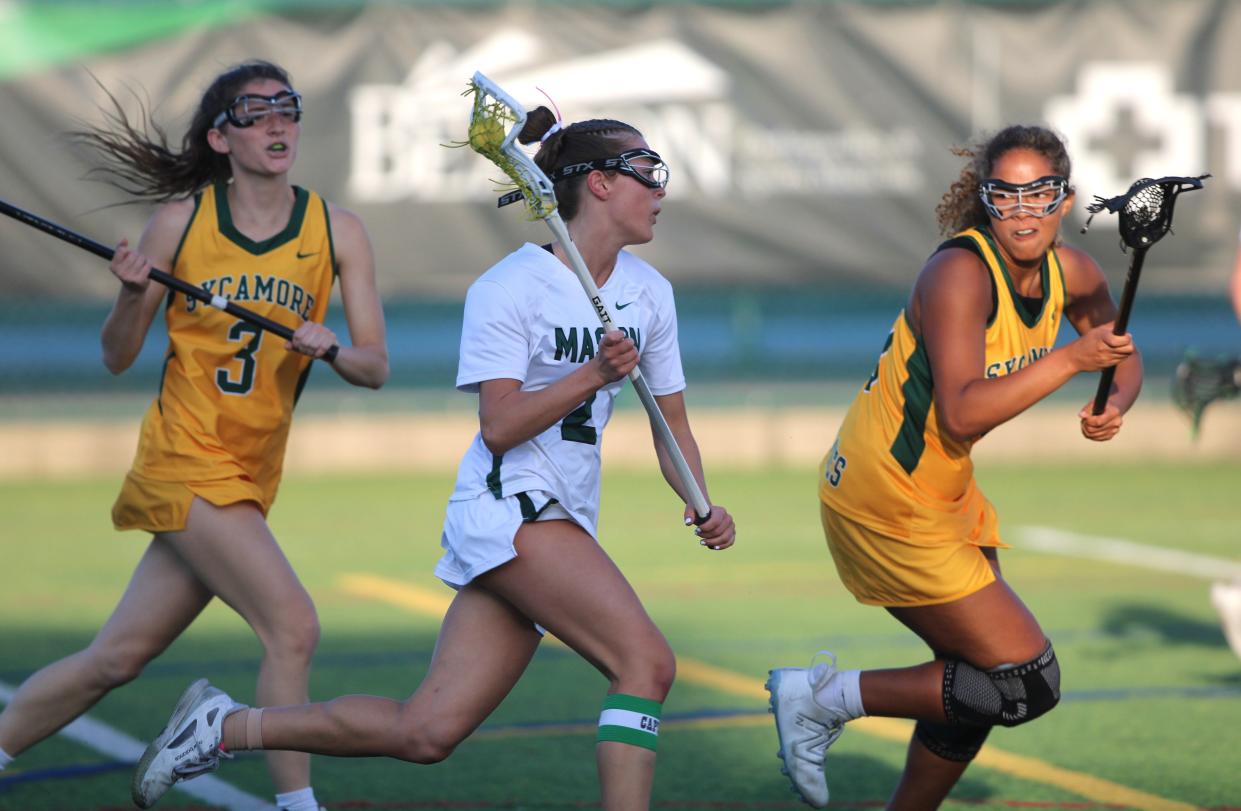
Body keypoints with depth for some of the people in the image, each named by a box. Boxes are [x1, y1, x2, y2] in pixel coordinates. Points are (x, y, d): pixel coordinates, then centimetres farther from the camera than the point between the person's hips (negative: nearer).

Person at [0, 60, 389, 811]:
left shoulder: (338, 233, 2)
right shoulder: (182, 220, -4)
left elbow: (376, 368, 1)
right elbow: (118, 359, 3)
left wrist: (332, 350, -20)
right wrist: (132, 295, -16)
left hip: (248, 480, 4)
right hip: (184, 461, -4)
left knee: (116, 658, 7)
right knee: (293, 626, -19)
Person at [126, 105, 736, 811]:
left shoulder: (650, 291, 11)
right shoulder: (508, 288, -9)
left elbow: (671, 422, 17)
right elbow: (499, 426, -16)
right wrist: (593, 375, -26)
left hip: (563, 526, 7)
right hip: (508, 507, -7)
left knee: (427, 733, 0)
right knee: (647, 661, -22)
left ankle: (228, 725, 13)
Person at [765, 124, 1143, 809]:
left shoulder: (1071, 274, 0)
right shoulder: (960, 272, -24)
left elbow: (1124, 359, 18)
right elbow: (962, 413, -34)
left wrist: (1113, 405, -4)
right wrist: (1071, 359, -33)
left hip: (946, 495, 9)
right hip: (885, 504, -9)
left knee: (978, 683, 15)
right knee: (1027, 685, -9)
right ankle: (828, 697, 0)